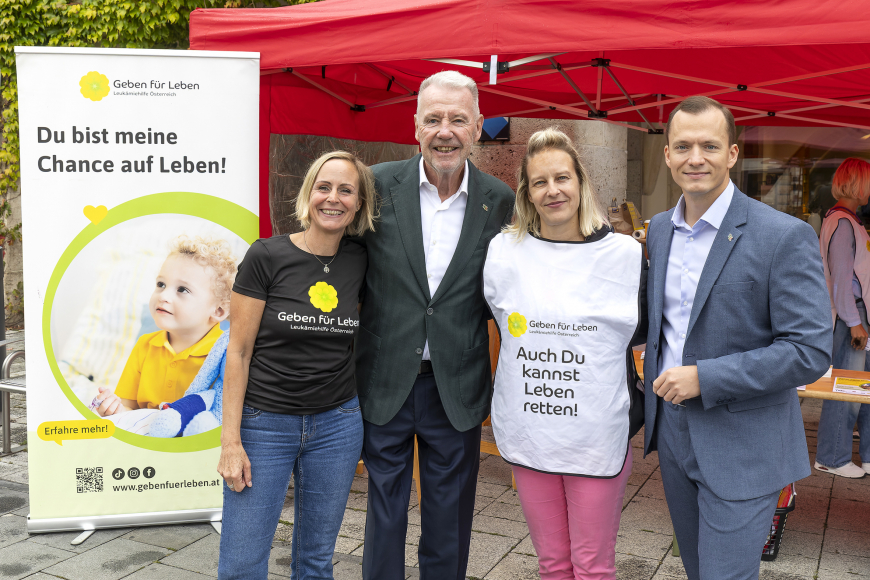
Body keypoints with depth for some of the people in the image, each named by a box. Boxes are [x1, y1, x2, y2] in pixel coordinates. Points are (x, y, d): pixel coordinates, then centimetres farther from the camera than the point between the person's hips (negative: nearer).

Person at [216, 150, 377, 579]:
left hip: (337, 424, 4)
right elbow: (238, 351, -8)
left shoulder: (360, 262, 1)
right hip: (265, 424, -3)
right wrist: (231, 440, -10)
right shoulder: (267, 257, -10)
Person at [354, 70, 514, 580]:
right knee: (384, 515, 16)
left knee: (449, 523, 16)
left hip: (457, 386, 1)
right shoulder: (378, 185, -6)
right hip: (385, 381, 0)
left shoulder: (500, 201, -3)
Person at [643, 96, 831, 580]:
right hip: (672, 428, 6)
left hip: (741, 448, -6)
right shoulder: (659, 230, 5)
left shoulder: (785, 237, -16)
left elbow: (812, 352, -19)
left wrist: (704, 377, -22)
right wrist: (658, 386, 6)